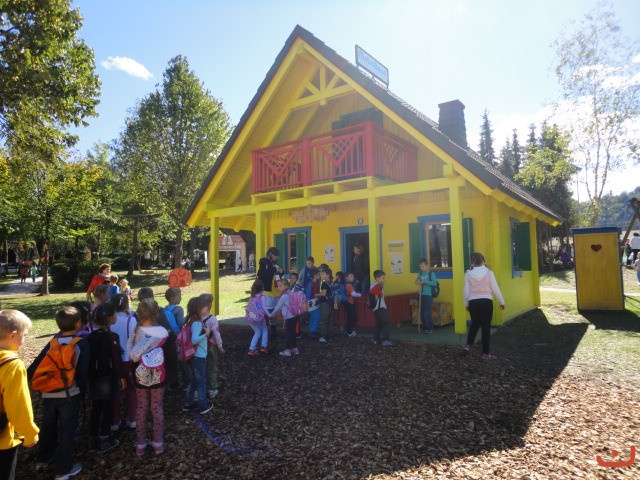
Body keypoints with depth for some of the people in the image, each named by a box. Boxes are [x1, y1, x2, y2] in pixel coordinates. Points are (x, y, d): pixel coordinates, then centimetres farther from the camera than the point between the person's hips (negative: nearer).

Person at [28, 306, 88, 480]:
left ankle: (43, 459, 43)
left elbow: (34, 367, -4)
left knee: (48, 426, 24)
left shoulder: (53, 342, 0)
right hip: (69, 395, -4)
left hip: (48, 394, 5)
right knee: (67, 430, 8)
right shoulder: (81, 344, -11)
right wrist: (82, 391, 3)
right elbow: (83, 372, -10)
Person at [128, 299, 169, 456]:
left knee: (141, 409, 16)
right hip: (158, 377, 0)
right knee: (157, 409, 13)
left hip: (140, 377, 1)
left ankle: (140, 444, 26)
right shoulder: (163, 332, -15)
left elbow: (131, 355, -11)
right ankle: (158, 443, 23)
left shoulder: (136, 332, -14)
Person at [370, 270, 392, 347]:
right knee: (385, 322, -12)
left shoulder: (379, 285, 17)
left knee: (378, 324, 16)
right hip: (380, 308, -11)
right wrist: (380, 293, -23)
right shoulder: (377, 285, -15)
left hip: (377, 308, 11)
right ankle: (385, 340, -15)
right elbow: (371, 291, -33)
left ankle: (376, 340, 23)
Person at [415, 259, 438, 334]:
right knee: (421, 313, 9)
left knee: (427, 313, -6)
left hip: (428, 295, -6)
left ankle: (430, 329, 7)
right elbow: (417, 281, 18)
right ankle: (424, 328, 22)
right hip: (421, 295, 6)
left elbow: (435, 283, -18)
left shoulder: (431, 273, -7)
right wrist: (417, 282, -5)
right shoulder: (420, 273, 9)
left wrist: (425, 281, -23)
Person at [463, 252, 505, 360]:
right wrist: (501, 302, 10)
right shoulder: (488, 272, -4)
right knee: (486, 326, 5)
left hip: (473, 302, 2)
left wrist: (466, 304, 15)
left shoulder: (468, 274, 0)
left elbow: (466, 291, 2)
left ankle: (468, 345, 6)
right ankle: (485, 353, 10)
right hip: (486, 301, -2)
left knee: (474, 323, 20)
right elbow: (495, 289, -2)